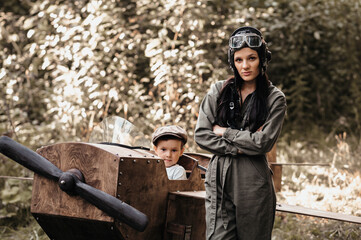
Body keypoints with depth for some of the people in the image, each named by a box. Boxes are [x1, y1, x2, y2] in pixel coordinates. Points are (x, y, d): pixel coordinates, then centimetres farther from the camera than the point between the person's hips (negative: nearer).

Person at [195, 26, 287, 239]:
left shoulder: (275, 99, 1)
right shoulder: (219, 91, 7)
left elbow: (264, 142, -9)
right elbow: (201, 135, 2)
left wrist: (225, 132, -4)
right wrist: (240, 148, -7)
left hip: (254, 182, -1)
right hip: (219, 180, 2)